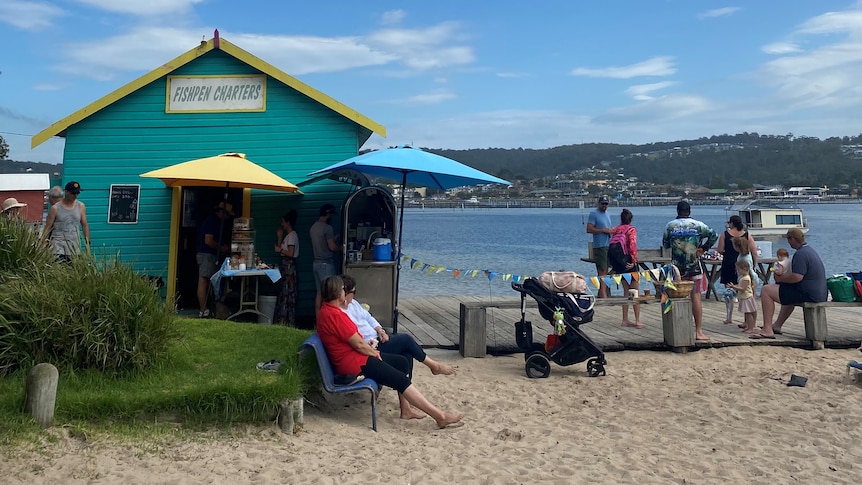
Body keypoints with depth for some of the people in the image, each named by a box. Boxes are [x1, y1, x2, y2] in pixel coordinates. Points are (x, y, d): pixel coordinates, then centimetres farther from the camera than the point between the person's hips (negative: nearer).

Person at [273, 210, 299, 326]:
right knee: (284, 291, 11)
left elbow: (290, 253, -20)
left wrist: (280, 250, -9)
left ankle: (287, 320, -2)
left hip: (289, 265, -10)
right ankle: (283, 318, 16)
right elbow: (282, 249, 15)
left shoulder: (292, 235, -13)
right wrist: (279, 237, 12)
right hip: (285, 265, 10)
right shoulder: (288, 235, 16)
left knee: (287, 291, -6)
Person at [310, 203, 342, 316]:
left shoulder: (313, 227, 11)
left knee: (319, 292, 10)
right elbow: (332, 247, -16)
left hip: (316, 263, 8)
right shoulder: (327, 228, -15)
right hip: (326, 264, -8)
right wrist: (341, 247, 2)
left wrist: (334, 239, 23)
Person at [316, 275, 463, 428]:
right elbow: (358, 344, -21)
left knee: (401, 361, 13)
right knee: (401, 379, -13)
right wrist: (374, 353, -2)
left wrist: (372, 350, 8)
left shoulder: (326, 310, 10)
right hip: (352, 363, -11)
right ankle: (440, 416, -12)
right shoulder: (335, 315, -24)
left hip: (354, 355, 11)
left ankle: (406, 410, 11)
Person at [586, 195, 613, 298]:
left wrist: (611, 230, 7)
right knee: (602, 271, -10)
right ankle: (603, 294, -10)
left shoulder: (607, 214, 20)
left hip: (608, 245, 8)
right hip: (599, 246, -8)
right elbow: (589, 229, -15)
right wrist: (604, 230, -18)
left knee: (605, 270, 10)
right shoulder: (593, 213, -6)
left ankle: (602, 293, 15)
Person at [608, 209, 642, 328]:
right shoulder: (631, 229, -6)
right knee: (635, 291, 1)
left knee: (626, 291, 14)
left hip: (618, 264, 5)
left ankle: (625, 320, 14)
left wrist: (613, 265, 13)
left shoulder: (615, 230, 10)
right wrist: (634, 261, -15)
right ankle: (637, 321, -1)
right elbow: (632, 246, -18)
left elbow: (612, 246, 9)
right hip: (628, 261, -5)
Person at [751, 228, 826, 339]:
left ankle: (767, 330, -9)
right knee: (789, 293, 41)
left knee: (766, 290, -9)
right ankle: (777, 325, 42)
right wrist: (783, 275, 17)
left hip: (809, 295, -11)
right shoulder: (810, 250, 16)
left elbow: (797, 277, -27)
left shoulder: (800, 254, -18)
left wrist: (780, 278, -9)